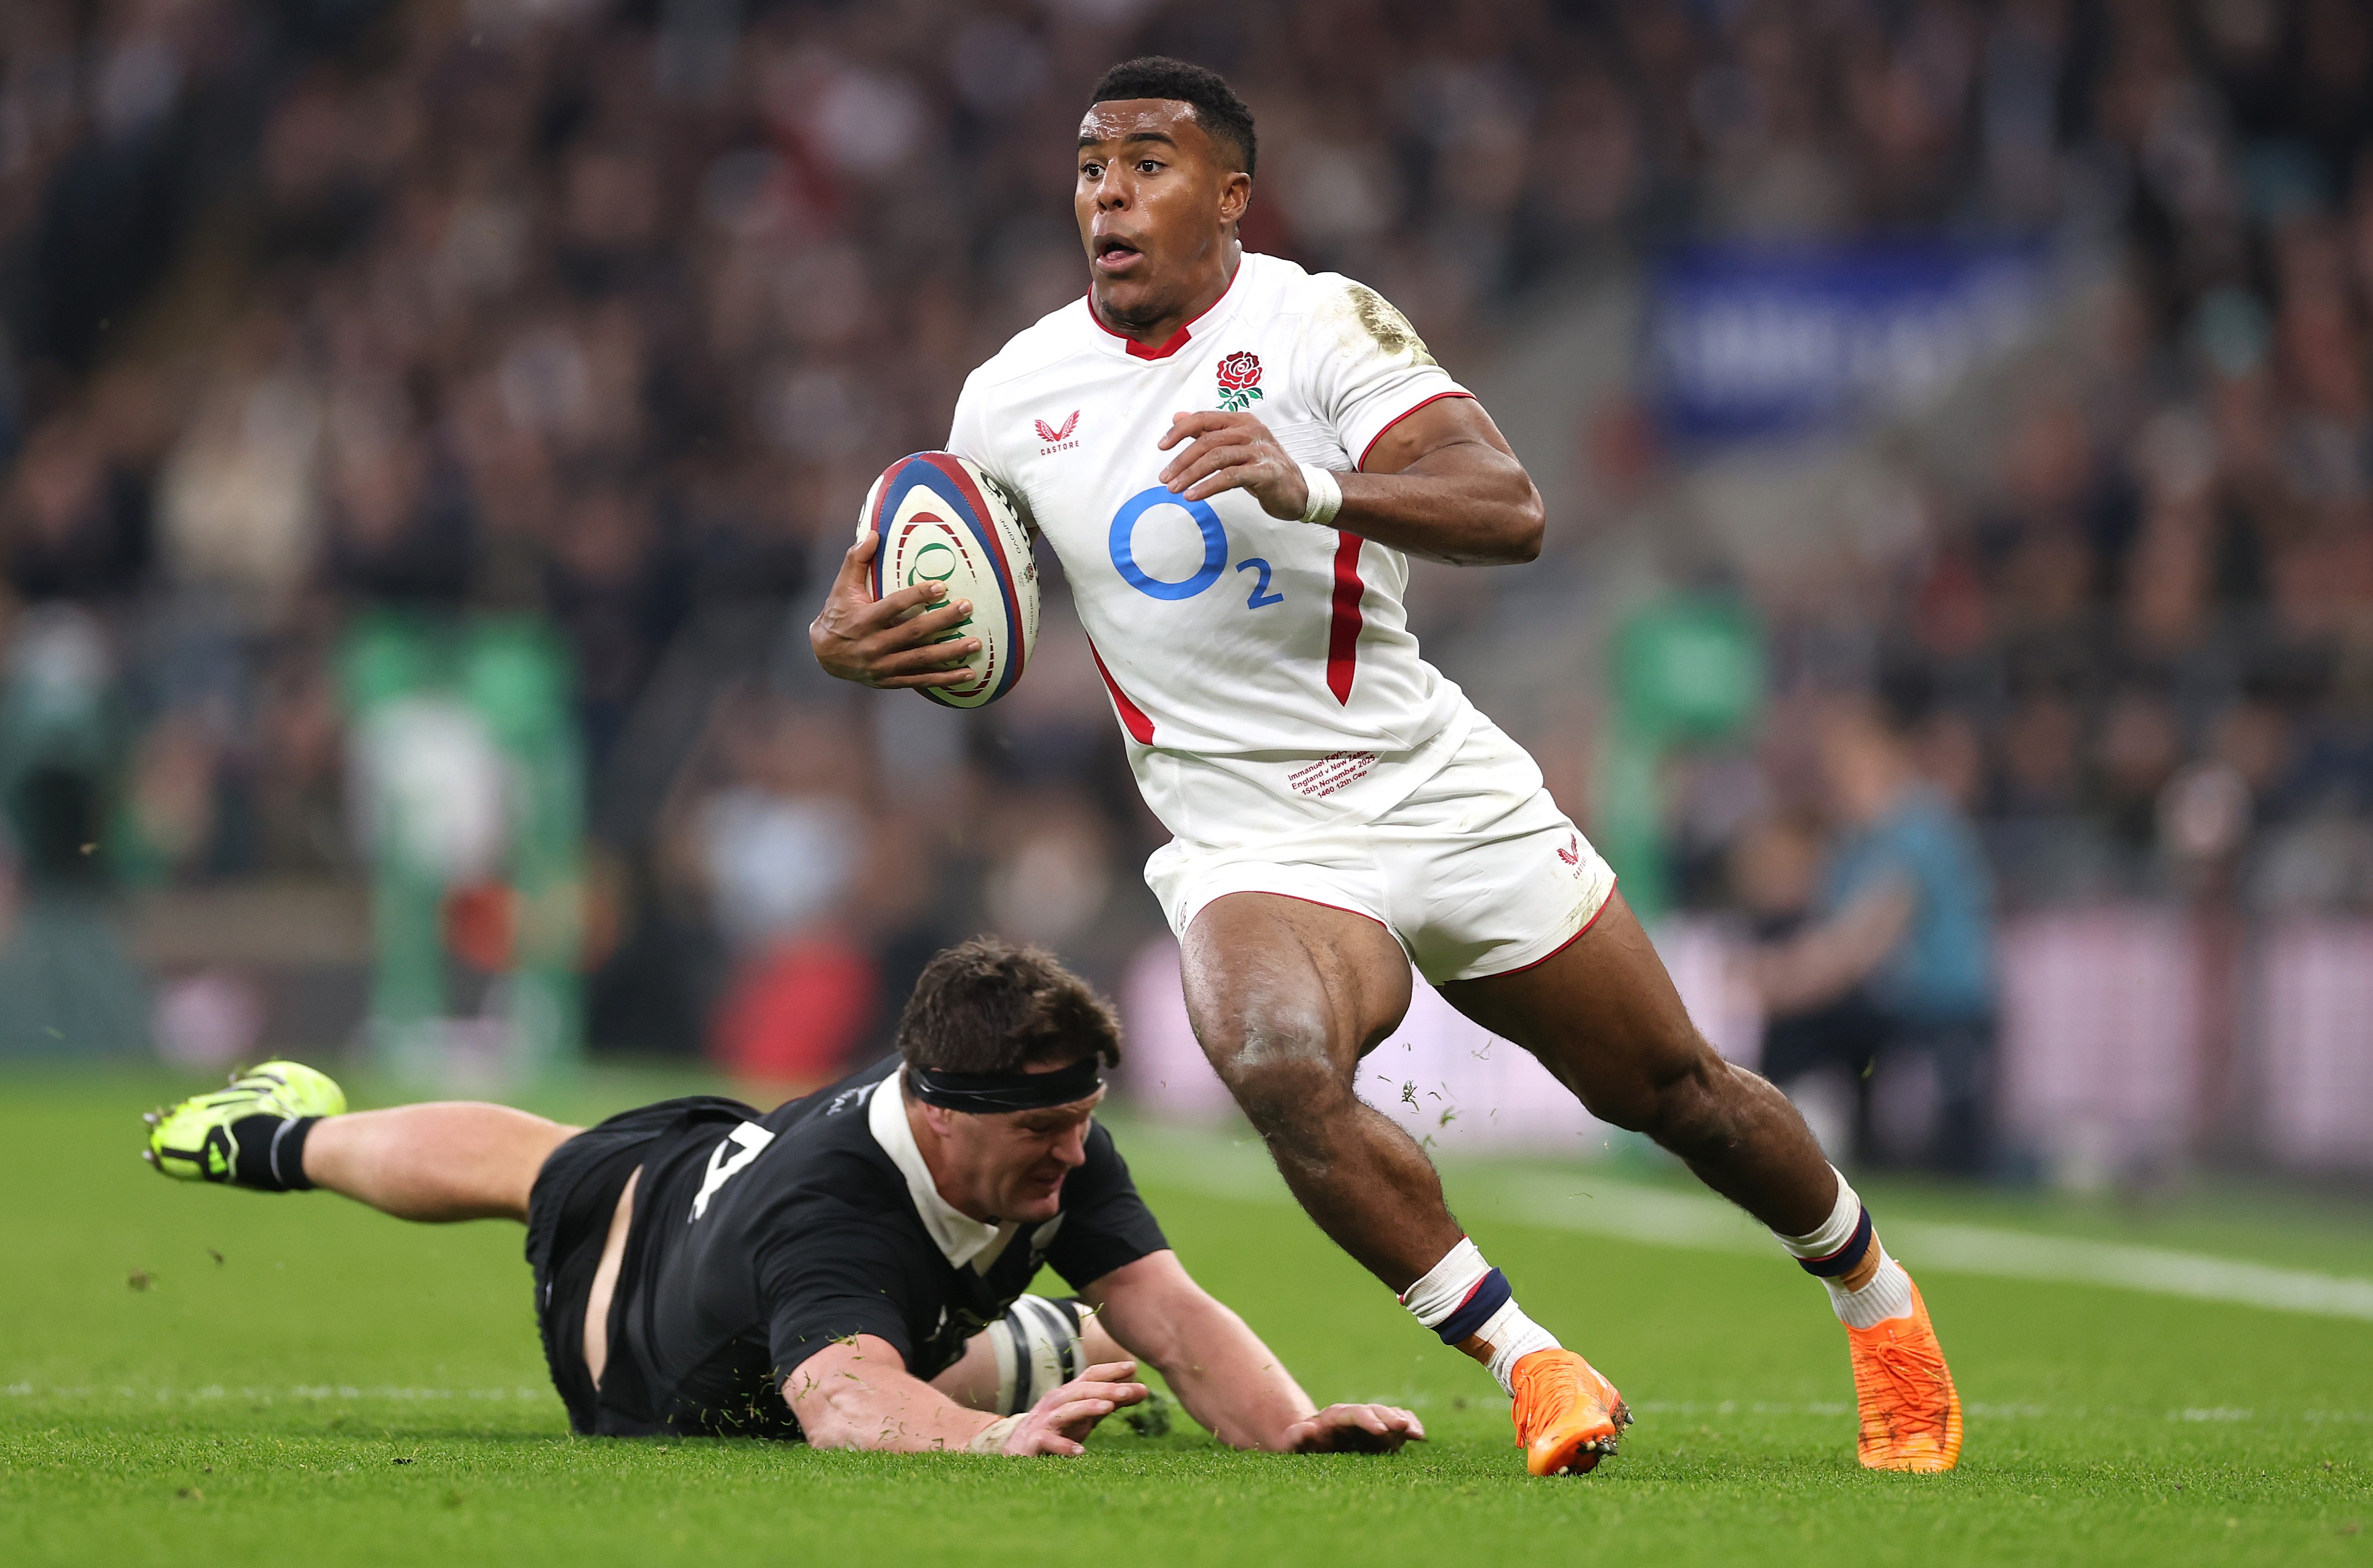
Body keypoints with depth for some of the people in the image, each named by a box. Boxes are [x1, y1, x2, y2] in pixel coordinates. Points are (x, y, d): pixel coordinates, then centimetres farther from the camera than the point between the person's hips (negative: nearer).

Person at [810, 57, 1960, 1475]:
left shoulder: (1317, 323, -10)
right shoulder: (1010, 398, 1)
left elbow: (1509, 510, -23)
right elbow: (957, 642, 15)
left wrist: (1311, 487, -39)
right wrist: (850, 641, -9)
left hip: (1447, 793, -1)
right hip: (1252, 850, 1)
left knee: (1674, 1091, 9)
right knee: (1278, 1063, -32)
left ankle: (1873, 1290, 39)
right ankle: (1527, 1364, -20)